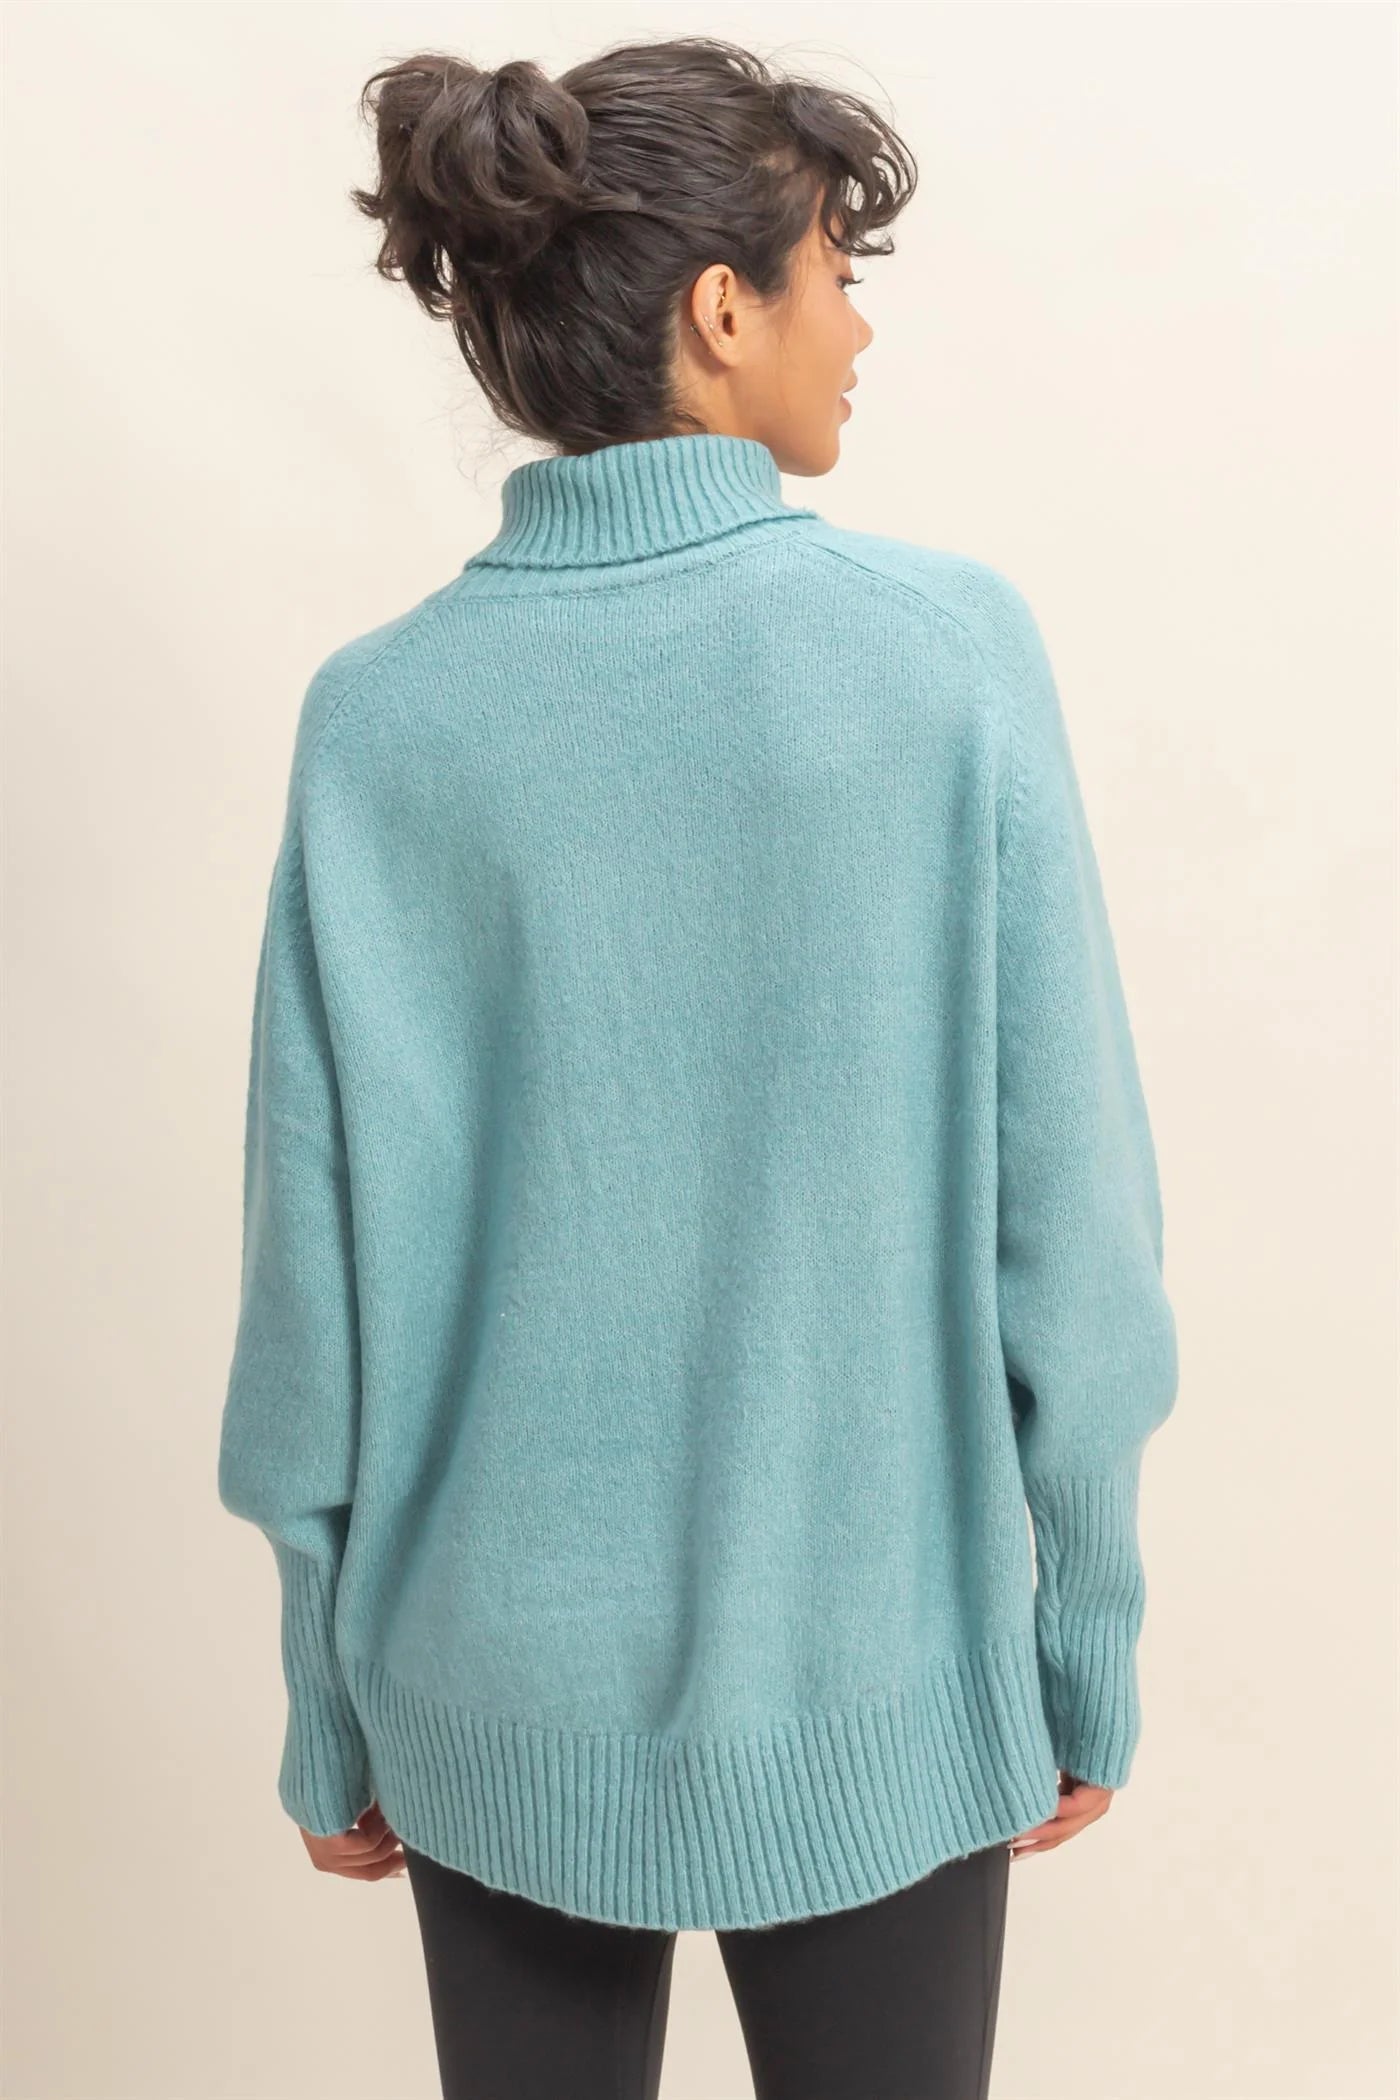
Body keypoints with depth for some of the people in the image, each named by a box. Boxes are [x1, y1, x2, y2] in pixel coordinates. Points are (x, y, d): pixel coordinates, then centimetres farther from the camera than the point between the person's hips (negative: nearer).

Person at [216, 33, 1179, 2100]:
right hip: (870, 1685, -1)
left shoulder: (381, 716, -8)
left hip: (505, 1697, 2)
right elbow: (1062, 1228, -11)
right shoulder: (947, 647, -13)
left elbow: (321, 1276, -4)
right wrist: (1086, 1649, 2)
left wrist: (333, 1713, 8)